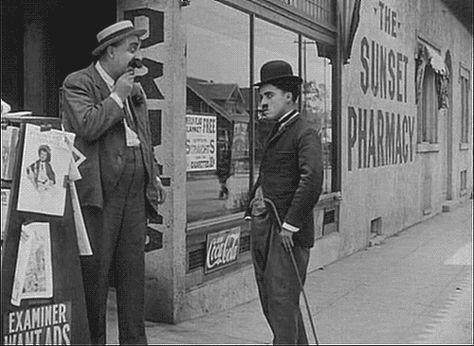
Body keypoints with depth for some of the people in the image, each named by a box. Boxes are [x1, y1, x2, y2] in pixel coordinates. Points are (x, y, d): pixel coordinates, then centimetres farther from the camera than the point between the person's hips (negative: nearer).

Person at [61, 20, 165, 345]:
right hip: (99, 193, -6)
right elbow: (88, 127, -18)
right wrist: (117, 96, -9)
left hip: (135, 194, 7)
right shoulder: (77, 83, -2)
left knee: (134, 270, 9)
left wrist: (154, 176, 14)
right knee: (94, 271, -1)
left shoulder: (135, 89, 19)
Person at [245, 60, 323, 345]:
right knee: (269, 299, 15)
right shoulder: (276, 132, 18)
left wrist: (291, 224, -22)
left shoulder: (305, 132, -10)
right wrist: (254, 205, 12)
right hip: (263, 226, 9)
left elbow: (312, 179, -23)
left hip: (287, 231, -9)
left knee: (282, 300, -6)